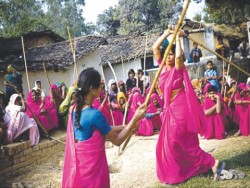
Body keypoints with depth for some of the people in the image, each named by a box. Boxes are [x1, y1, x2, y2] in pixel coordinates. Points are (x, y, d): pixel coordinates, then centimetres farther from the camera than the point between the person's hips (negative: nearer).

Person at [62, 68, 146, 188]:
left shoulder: (75, 109, 1)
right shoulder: (94, 114, -24)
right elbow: (117, 140, -14)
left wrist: (126, 127, 8)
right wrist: (135, 119, -13)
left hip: (78, 165, 8)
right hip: (92, 167, -8)